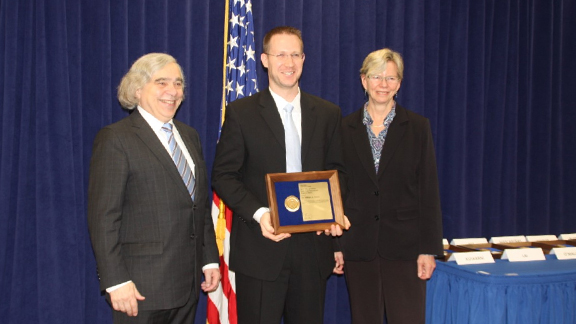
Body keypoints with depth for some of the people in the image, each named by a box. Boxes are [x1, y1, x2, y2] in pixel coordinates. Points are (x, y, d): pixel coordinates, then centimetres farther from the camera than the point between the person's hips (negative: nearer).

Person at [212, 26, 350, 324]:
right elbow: (223, 175, -3)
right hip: (260, 247, -3)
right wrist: (259, 213, -17)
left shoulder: (328, 114, 9)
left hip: (312, 246, 3)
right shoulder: (240, 112, -1)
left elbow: (336, 172, 12)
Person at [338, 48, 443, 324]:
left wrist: (428, 249, -6)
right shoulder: (345, 128, 5)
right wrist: (335, 245, 3)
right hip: (358, 245, 2)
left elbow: (429, 191, -1)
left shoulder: (417, 127, 1)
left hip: (403, 244, -1)